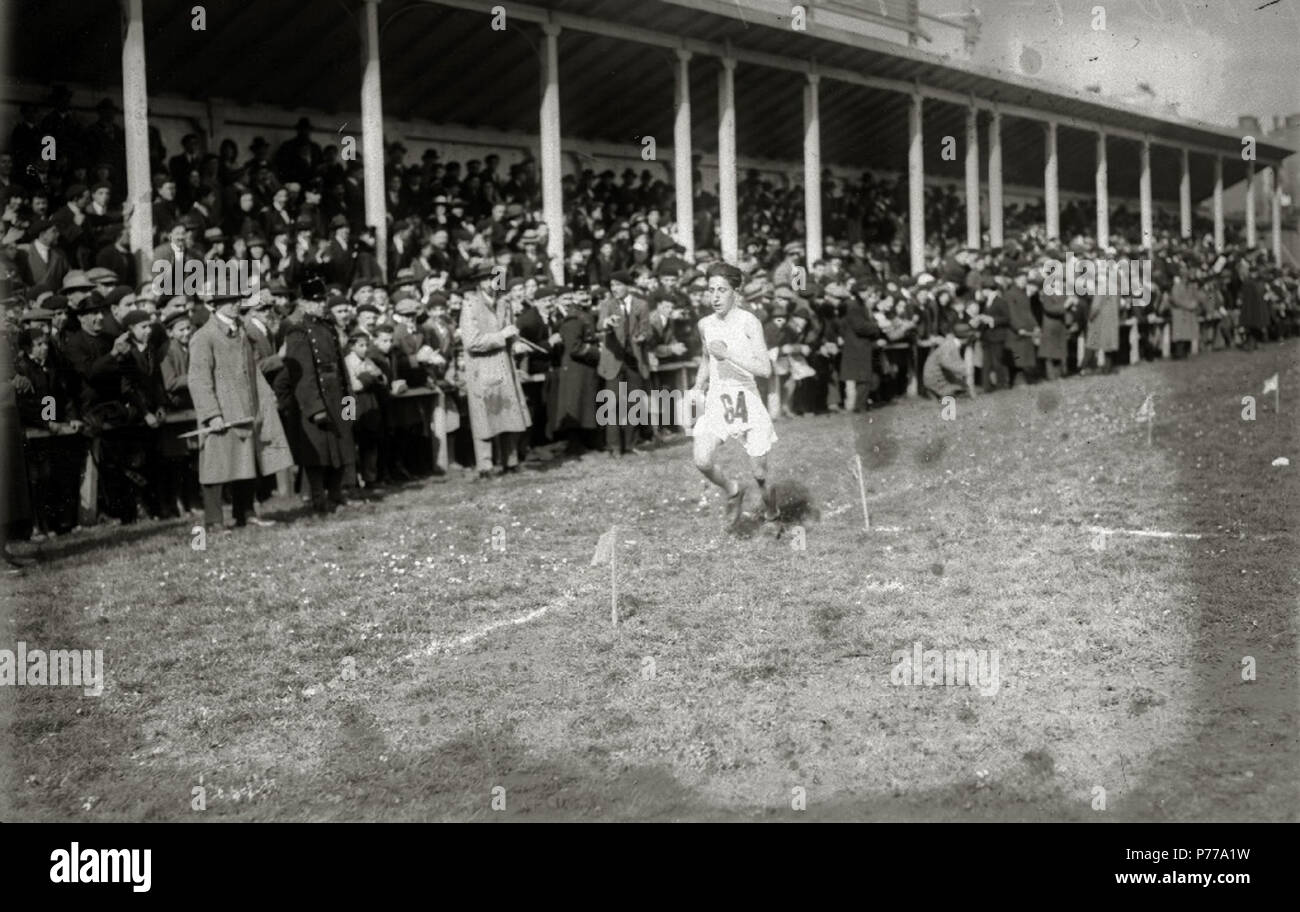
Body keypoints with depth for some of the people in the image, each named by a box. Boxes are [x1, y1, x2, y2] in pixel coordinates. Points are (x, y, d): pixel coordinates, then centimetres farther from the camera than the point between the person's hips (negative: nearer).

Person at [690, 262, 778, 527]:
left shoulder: (749, 322, -10)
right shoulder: (705, 324, 6)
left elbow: (765, 369, -18)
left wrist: (728, 353, -24)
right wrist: (699, 387, 11)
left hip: (746, 398, -3)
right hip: (715, 399, 4)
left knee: (760, 472, 1)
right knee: (702, 461, -17)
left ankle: (767, 498, 35)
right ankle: (733, 490, 13)